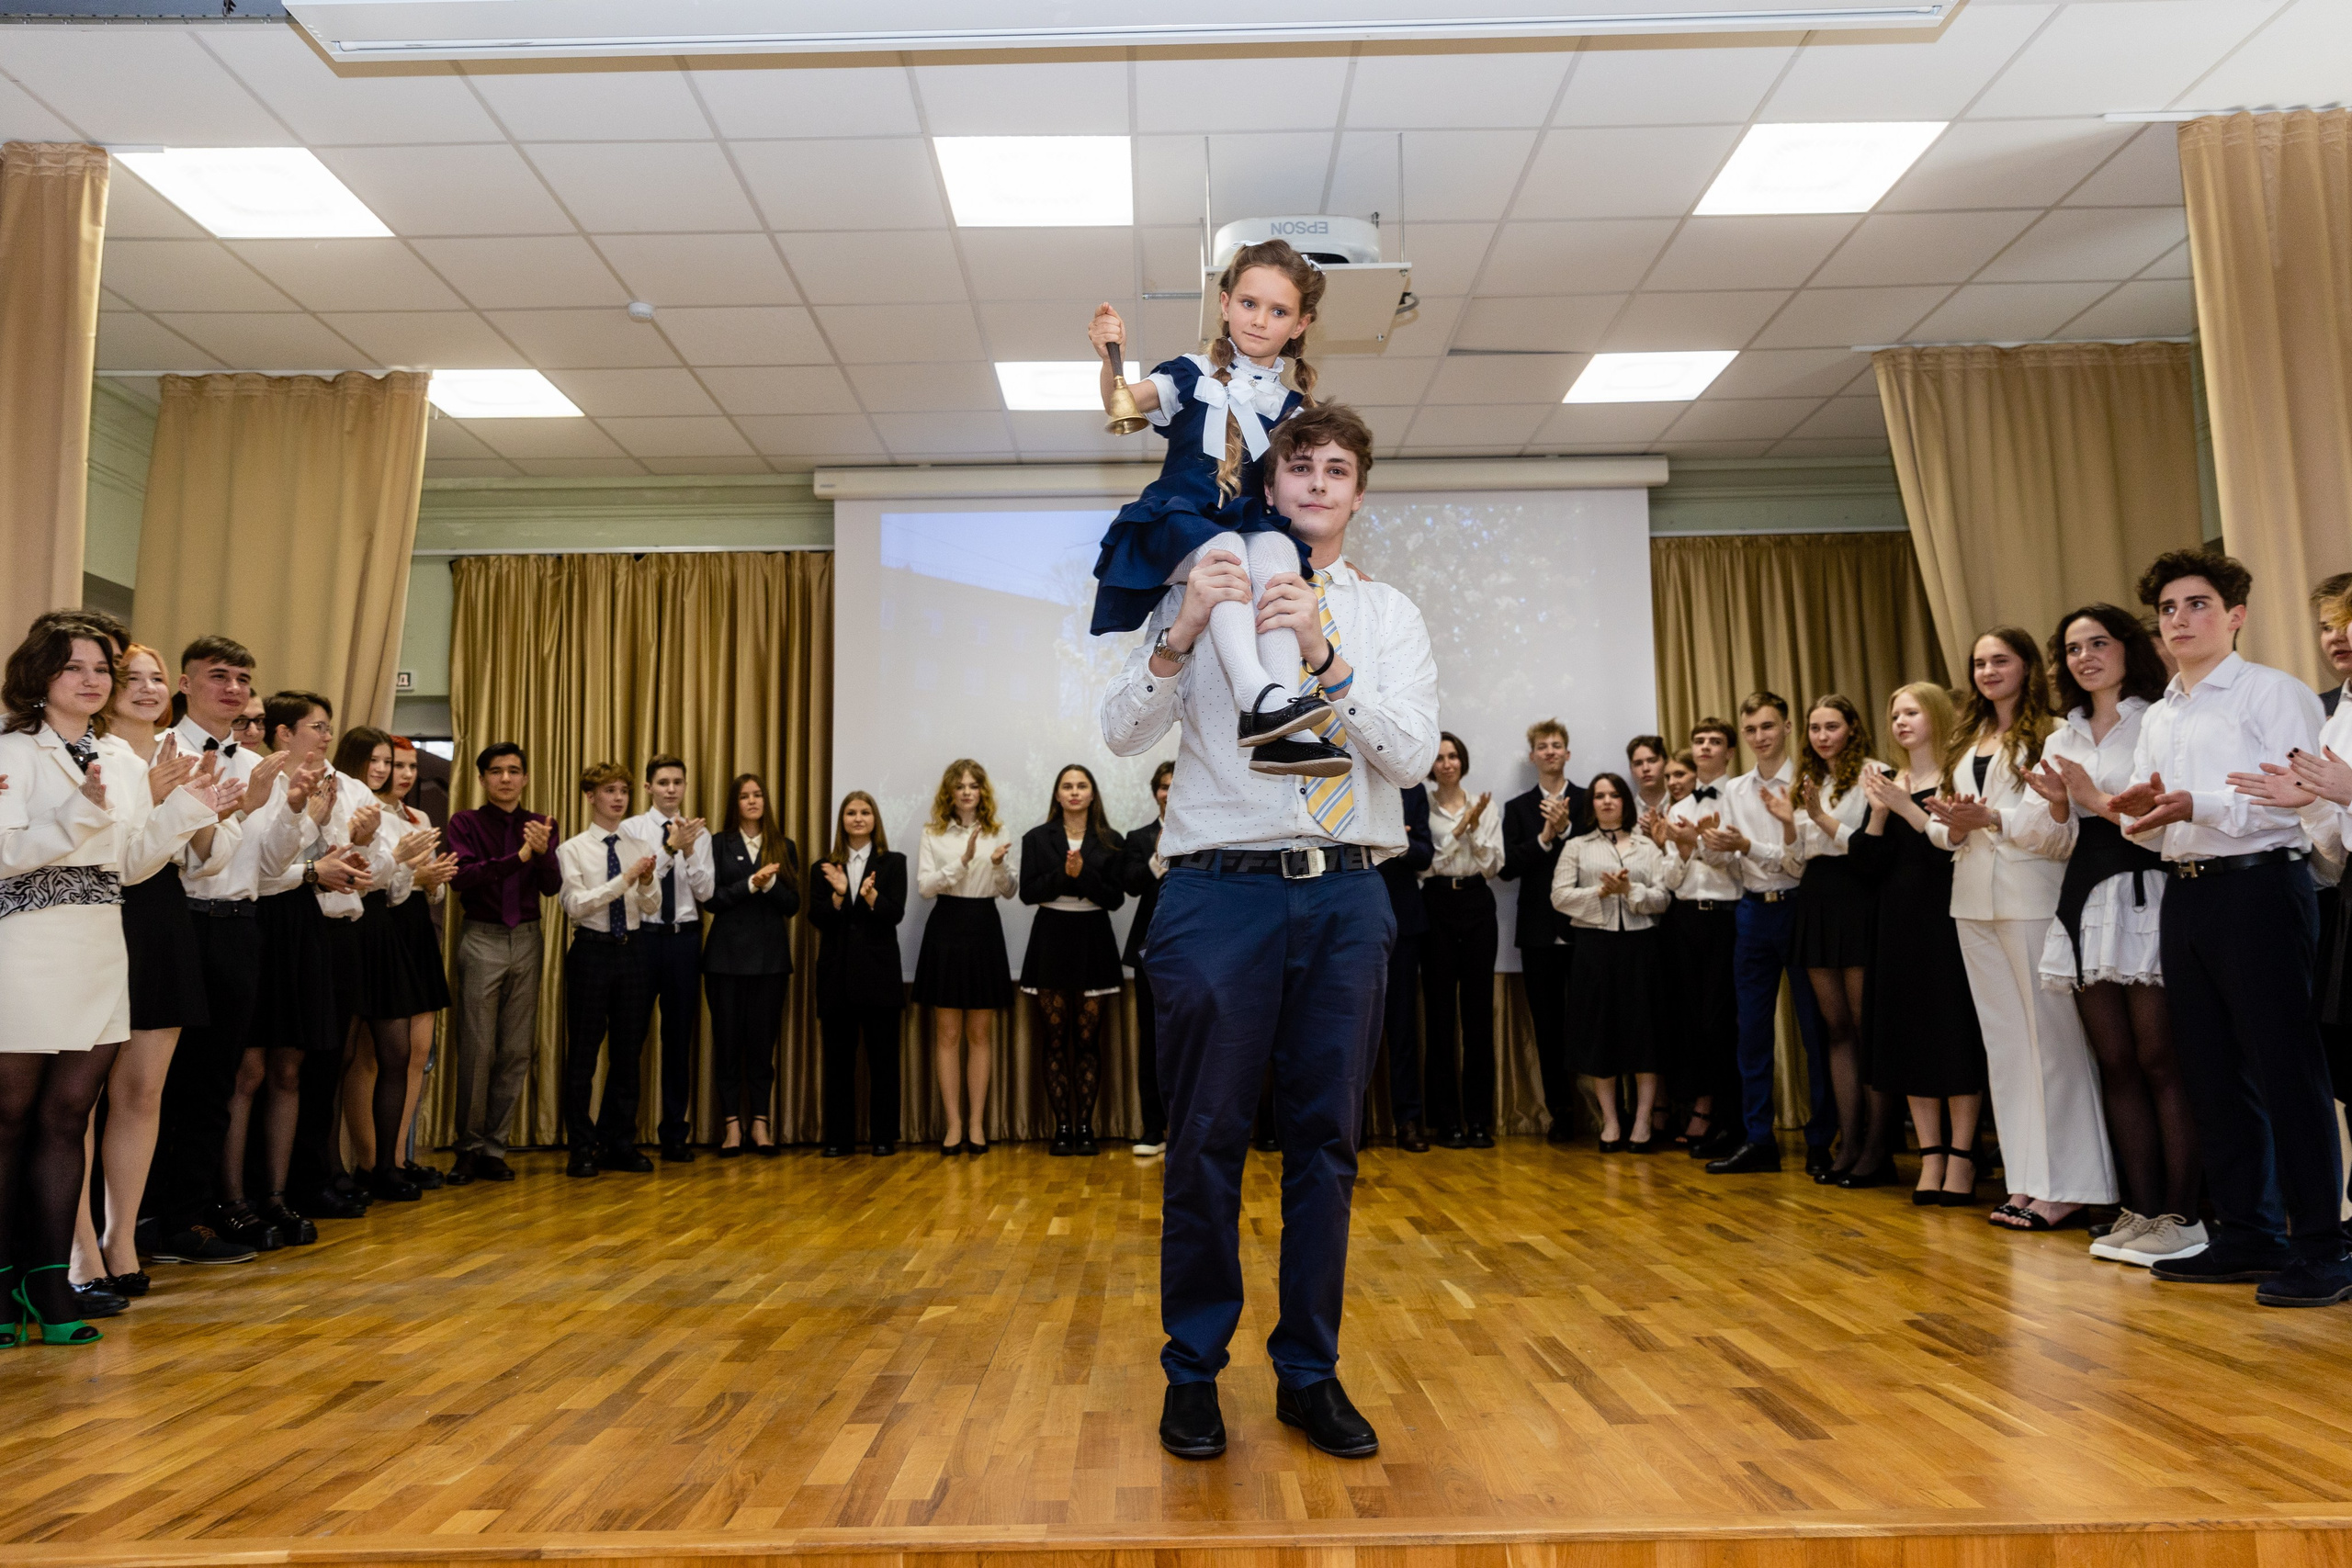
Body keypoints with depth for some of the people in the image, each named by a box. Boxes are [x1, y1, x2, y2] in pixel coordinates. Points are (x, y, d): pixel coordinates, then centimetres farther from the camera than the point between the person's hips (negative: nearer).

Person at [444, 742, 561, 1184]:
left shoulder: (540, 825, 9)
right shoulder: (466, 822, 1)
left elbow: (552, 886, -1)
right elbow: (461, 877, -14)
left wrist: (543, 852, -21)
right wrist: (518, 856, -23)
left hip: (526, 941, 3)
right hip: (482, 939, -3)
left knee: (517, 1051, 4)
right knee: (478, 1049, -3)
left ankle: (494, 1148, 14)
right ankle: (469, 1149, 10)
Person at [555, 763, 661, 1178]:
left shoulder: (641, 846, 7)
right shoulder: (572, 849, -2)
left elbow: (652, 908, 3)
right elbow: (575, 905, -14)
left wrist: (647, 881, -18)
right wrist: (625, 879, -22)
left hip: (633, 950, 4)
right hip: (592, 951, -3)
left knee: (628, 1051, 9)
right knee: (583, 1052, 2)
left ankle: (620, 1144, 20)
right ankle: (582, 1148, 12)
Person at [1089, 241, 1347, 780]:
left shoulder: (1293, 405, 16)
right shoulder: (1192, 376, 9)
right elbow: (1122, 404, -8)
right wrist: (1109, 359, -29)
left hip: (1251, 522, 2)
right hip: (1181, 519, -2)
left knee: (1277, 550, -34)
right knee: (1225, 549, -37)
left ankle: (1282, 734, -45)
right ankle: (1257, 696, -53)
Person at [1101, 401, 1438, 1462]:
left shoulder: (1388, 616, 11)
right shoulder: (1205, 595, 7)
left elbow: (1413, 756, -4)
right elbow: (1123, 732, -3)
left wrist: (1324, 656, -18)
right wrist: (1182, 635, -20)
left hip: (1346, 896, 2)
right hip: (1223, 888, -2)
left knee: (1326, 1142, 9)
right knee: (1206, 1141, 3)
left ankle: (1310, 1373, 23)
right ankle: (1193, 1373, 19)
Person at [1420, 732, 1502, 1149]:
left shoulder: (1486, 806, 9)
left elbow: (1493, 864, 4)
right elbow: (1423, 862, -7)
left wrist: (1476, 826, -9)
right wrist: (1462, 826, -10)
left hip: (1477, 903, 2)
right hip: (1436, 904, -2)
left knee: (1479, 1010, 2)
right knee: (1441, 1011, 0)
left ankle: (1480, 1117, 9)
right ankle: (1448, 1118, 7)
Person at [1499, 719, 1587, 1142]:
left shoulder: (1588, 801, 7)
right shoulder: (1517, 808, 11)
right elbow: (1507, 867, -1)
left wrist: (1565, 829, -14)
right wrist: (1544, 837, -11)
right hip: (1539, 930, 2)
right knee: (1548, 1026, 5)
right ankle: (1559, 1111, 14)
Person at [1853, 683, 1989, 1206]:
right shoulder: (1888, 785, 12)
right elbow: (1871, 865, 6)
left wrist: (1907, 808, -19)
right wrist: (1879, 812, -7)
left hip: (1946, 922, -6)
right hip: (1899, 924, 6)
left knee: (1956, 1038, -2)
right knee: (1910, 1039, 6)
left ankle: (1961, 1157, 5)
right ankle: (1930, 1156, 12)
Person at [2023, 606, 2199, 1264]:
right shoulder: (2061, 742, 18)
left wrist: (2098, 796, -11)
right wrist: (2059, 805, -2)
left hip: (2147, 894, -6)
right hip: (2086, 903, 6)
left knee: (2159, 1061, -6)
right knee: (2116, 1064, 7)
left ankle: (2182, 1215, 2)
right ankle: (2142, 1209, 13)